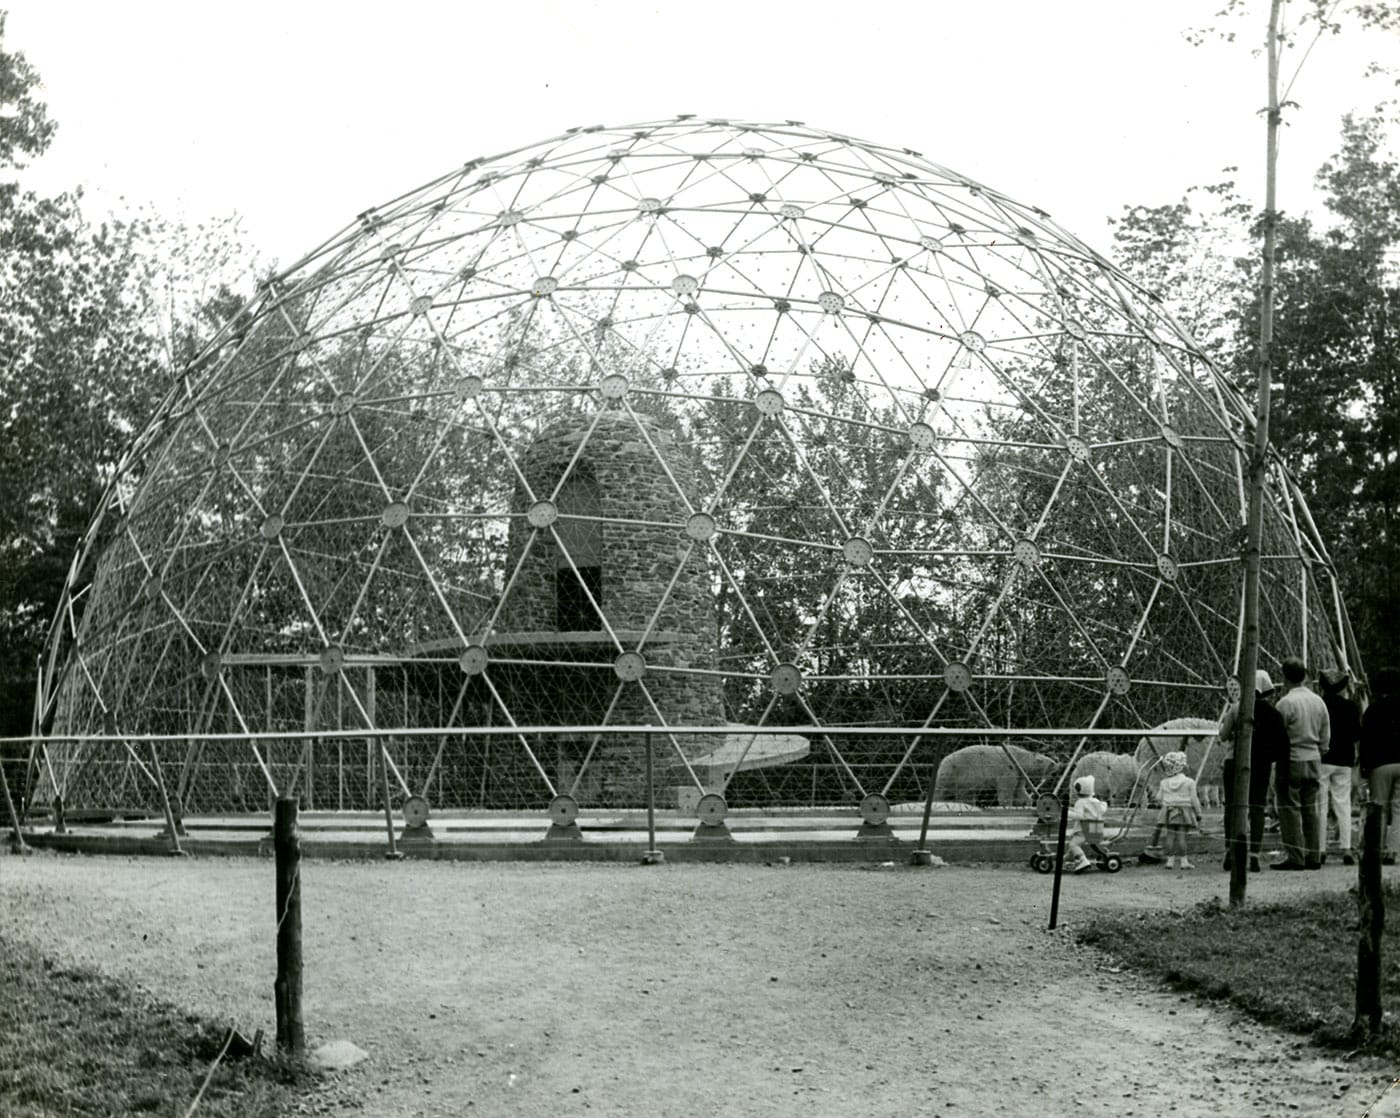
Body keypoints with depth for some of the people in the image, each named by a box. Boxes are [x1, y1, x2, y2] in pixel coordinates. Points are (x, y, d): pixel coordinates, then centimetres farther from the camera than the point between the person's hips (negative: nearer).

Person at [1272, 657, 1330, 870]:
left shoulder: (1285, 703, -12)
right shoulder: (1318, 701, 8)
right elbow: (1326, 737, 12)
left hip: (1292, 760, -6)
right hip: (1314, 760, 6)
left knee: (1290, 808, -2)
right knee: (1310, 808, 11)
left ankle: (1295, 857, -5)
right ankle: (1313, 856, 12)